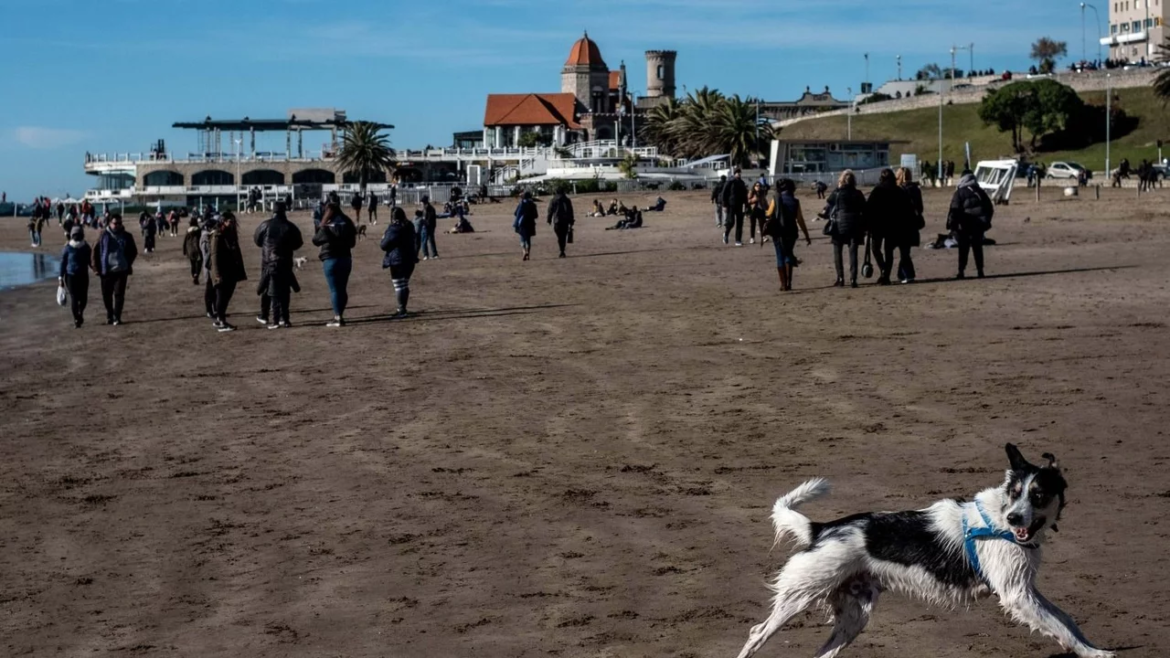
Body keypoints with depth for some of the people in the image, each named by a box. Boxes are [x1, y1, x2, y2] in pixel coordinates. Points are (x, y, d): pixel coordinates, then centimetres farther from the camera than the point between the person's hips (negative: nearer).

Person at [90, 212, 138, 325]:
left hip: (121, 270, 0)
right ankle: (109, 315, 28)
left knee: (119, 294, -3)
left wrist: (128, 264, 8)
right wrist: (96, 267, -3)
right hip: (106, 271, 0)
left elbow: (133, 251, 14)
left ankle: (117, 317, 4)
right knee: (106, 295, 9)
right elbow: (95, 251, 0)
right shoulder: (103, 235, -5)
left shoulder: (126, 236, 0)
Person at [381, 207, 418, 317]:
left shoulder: (393, 229, -15)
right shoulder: (409, 227, 9)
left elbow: (384, 245, -11)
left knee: (398, 285, -3)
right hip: (410, 259, 7)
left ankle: (402, 309, -5)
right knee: (405, 284, 15)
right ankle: (402, 308, 22)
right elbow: (413, 241, 21)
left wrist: (383, 238, 9)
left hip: (397, 261, -7)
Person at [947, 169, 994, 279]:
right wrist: (986, 221, 20)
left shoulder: (960, 193, -6)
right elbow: (990, 208, 12)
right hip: (979, 225, 4)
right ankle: (980, 271, 8)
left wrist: (951, 225, -8)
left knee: (963, 249, 3)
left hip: (965, 226, -4)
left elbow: (954, 210, -13)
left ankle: (961, 271, -1)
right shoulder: (980, 192, 8)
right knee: (978, 248, 11)